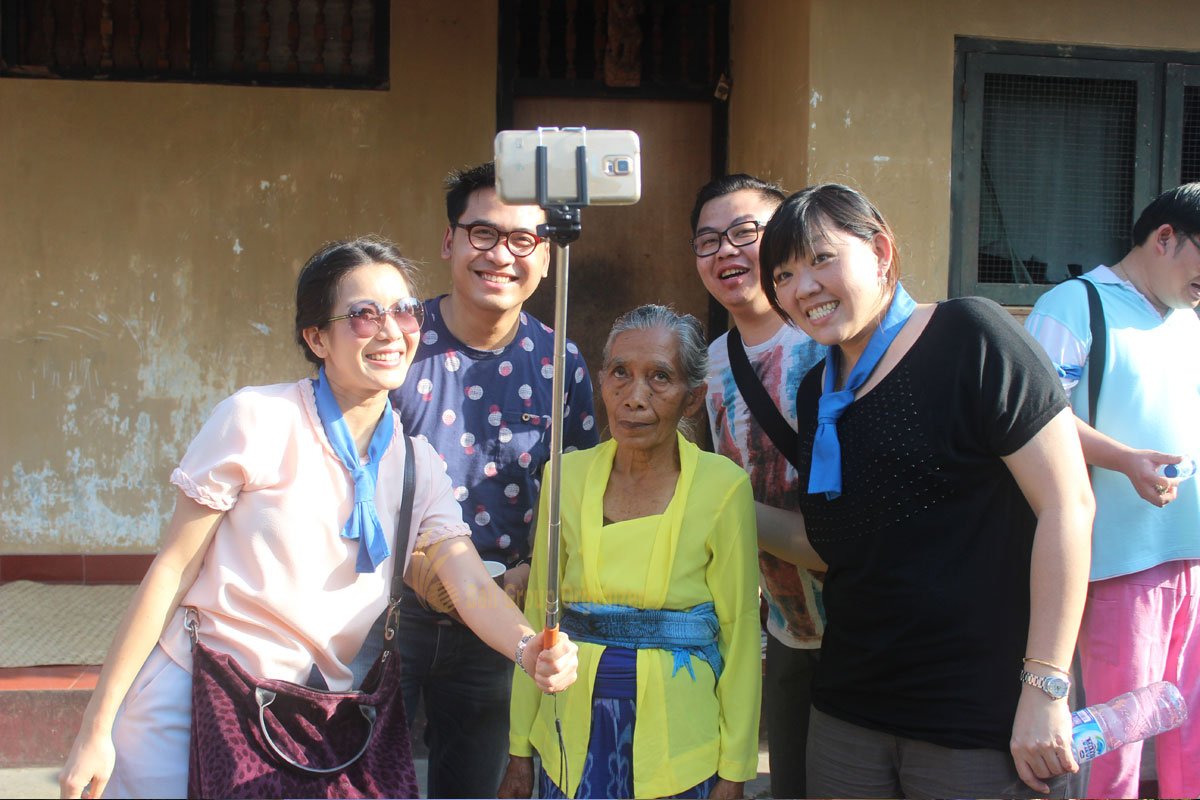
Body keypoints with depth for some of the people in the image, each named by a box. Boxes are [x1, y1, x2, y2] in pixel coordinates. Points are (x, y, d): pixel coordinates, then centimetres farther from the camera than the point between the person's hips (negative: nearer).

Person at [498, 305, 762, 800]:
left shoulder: (724, 486, -9)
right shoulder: (568, 475, -1)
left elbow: (740, 632, -5)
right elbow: (538, 616, 4)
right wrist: (520, 751, 4)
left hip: (678, 736, -2)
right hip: (575, 735, 2)